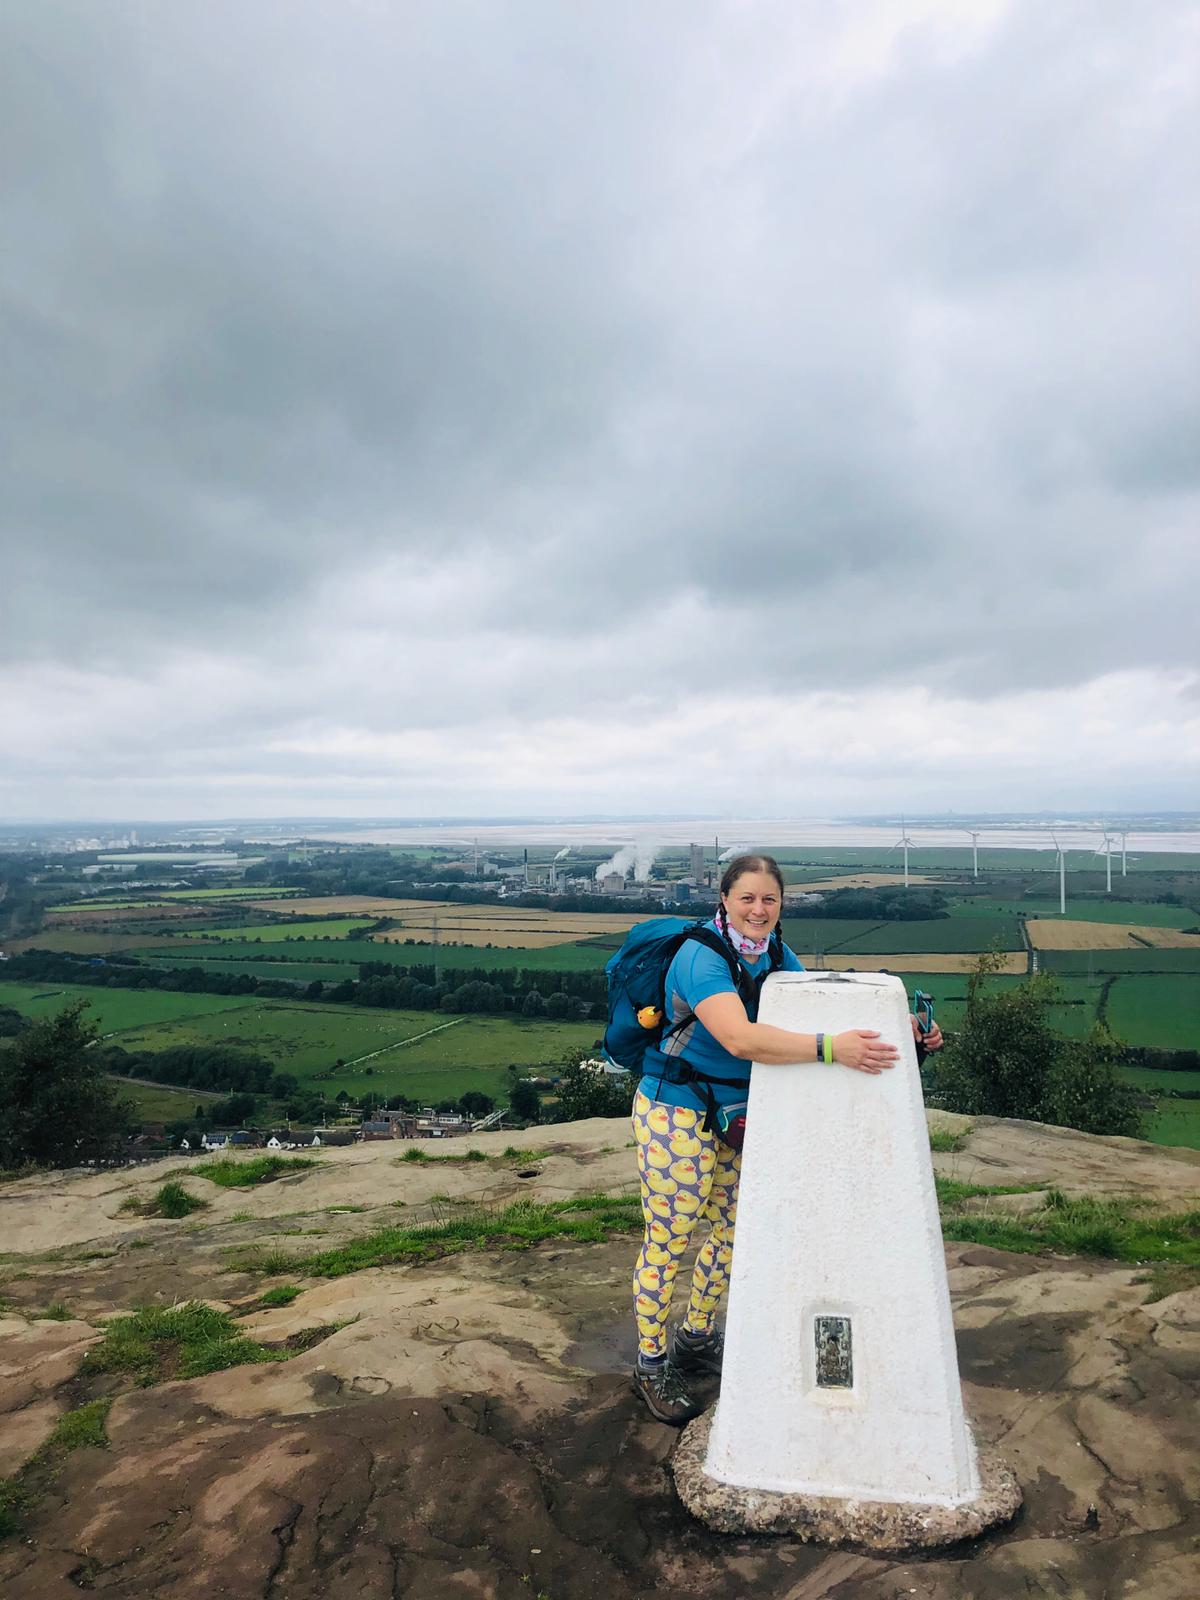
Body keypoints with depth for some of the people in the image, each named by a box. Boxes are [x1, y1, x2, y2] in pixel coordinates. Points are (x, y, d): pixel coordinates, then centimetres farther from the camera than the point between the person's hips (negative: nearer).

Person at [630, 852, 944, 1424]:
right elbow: (741, 1038, -38)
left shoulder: (776, 953, 1)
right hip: (677, 1113, -8)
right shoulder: (701, 957, -25)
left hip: (740, 1113, 8)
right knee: (667, 1239, 4)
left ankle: (695, 1339, 40)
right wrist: (830, 1047, -42)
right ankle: (652, 1363, 25)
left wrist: (903, 1030, -5)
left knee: (733, 1230, 19)